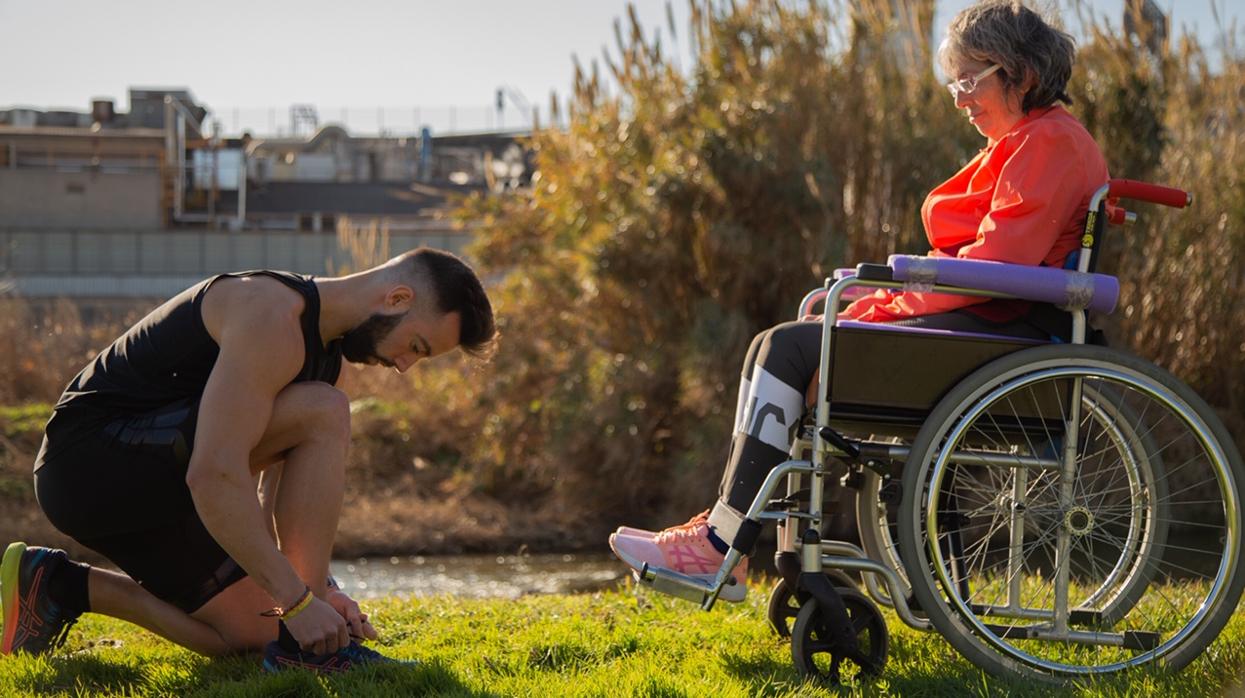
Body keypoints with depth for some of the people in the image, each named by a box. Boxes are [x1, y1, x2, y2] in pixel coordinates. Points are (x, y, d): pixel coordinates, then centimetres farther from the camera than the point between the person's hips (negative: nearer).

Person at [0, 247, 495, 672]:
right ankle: (303, 645, -20)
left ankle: (58, 587, 18)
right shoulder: (274, 316, -22)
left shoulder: (325, 344, 11)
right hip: (92, 455, -11)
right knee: (324, 415, -23)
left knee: (250, 634, 10)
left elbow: (277, 487, 15)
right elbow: (215, 477, -31)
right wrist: (301, 600, -29)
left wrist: (318, 586, 2)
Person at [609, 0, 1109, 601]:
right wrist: (890, 300, 6)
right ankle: (722, 529, -8)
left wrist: (893, 304, -12)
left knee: (789, 349, -18)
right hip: (974, 322, 11)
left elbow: (996, 262, -18)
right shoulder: (1016, 147, 25)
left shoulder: (1052, 142, -8)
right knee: (779, 348, 0)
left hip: (998, 333, -11)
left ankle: (725, 548, -18)